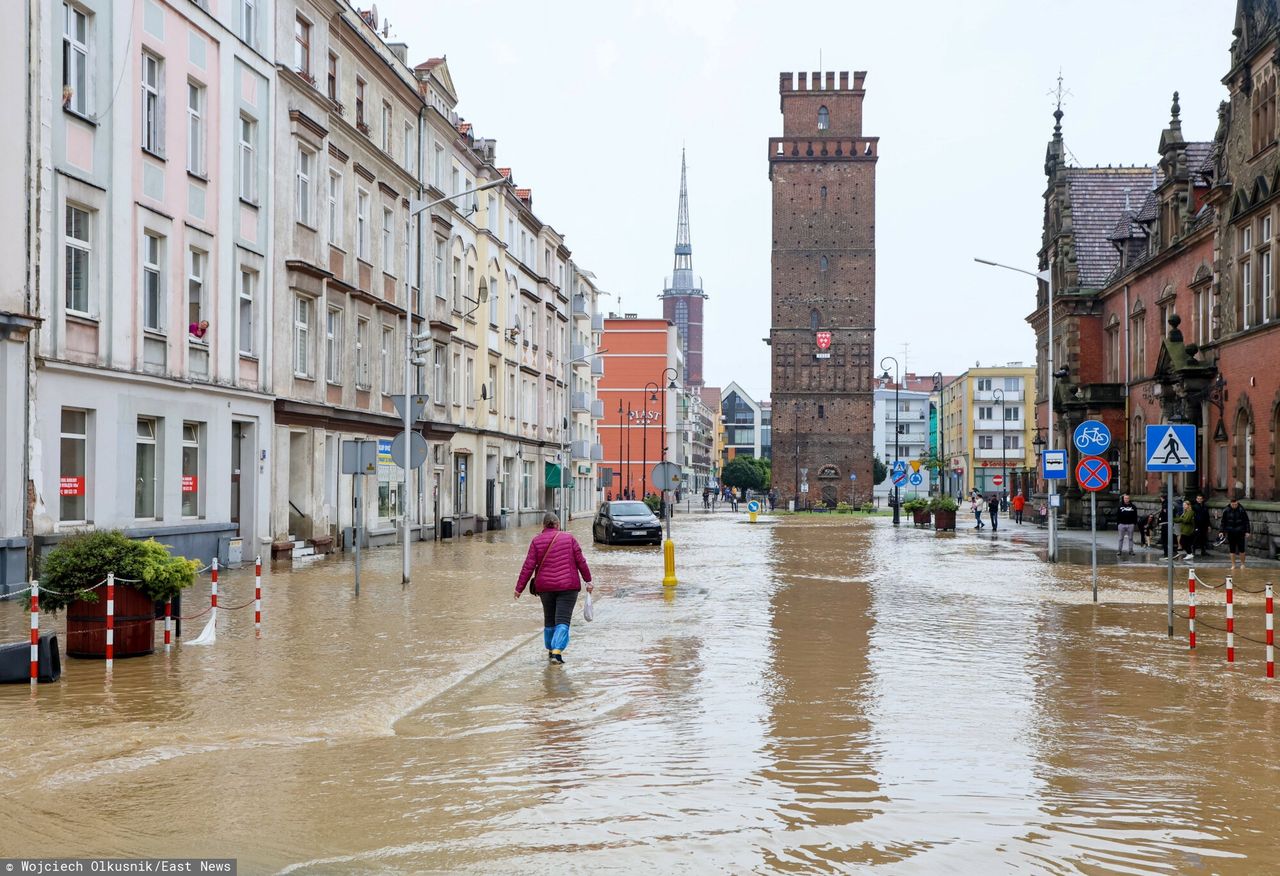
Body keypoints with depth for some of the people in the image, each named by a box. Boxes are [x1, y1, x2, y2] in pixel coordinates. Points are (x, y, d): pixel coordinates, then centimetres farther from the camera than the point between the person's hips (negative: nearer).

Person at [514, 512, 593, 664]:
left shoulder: (536, 541, 0)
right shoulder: (568, 538, 0)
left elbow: (528, 566, -2)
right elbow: (580, 561, 1)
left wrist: (519, 588, 2)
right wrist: (588, 580, 10)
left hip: (545, 587, 2)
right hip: (568, 586, -2)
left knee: (549, 619, 18)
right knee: (562, 620, -4)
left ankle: (551, 650, 27)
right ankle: (557, 650, -20)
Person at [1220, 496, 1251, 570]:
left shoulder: (1241, 510, -5)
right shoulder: (1226, 511, -2)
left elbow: (1246, 521, 0)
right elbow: (1223, 522, 5)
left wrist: (1247, 531, -4)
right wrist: (1222, 531, 1)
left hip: (1240, 533, -1)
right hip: (1230, 533, 1)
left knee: (1241, 549, 3)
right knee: (1232, 550, 5)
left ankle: (1242, 564, 17)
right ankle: (1233, 565, 13)